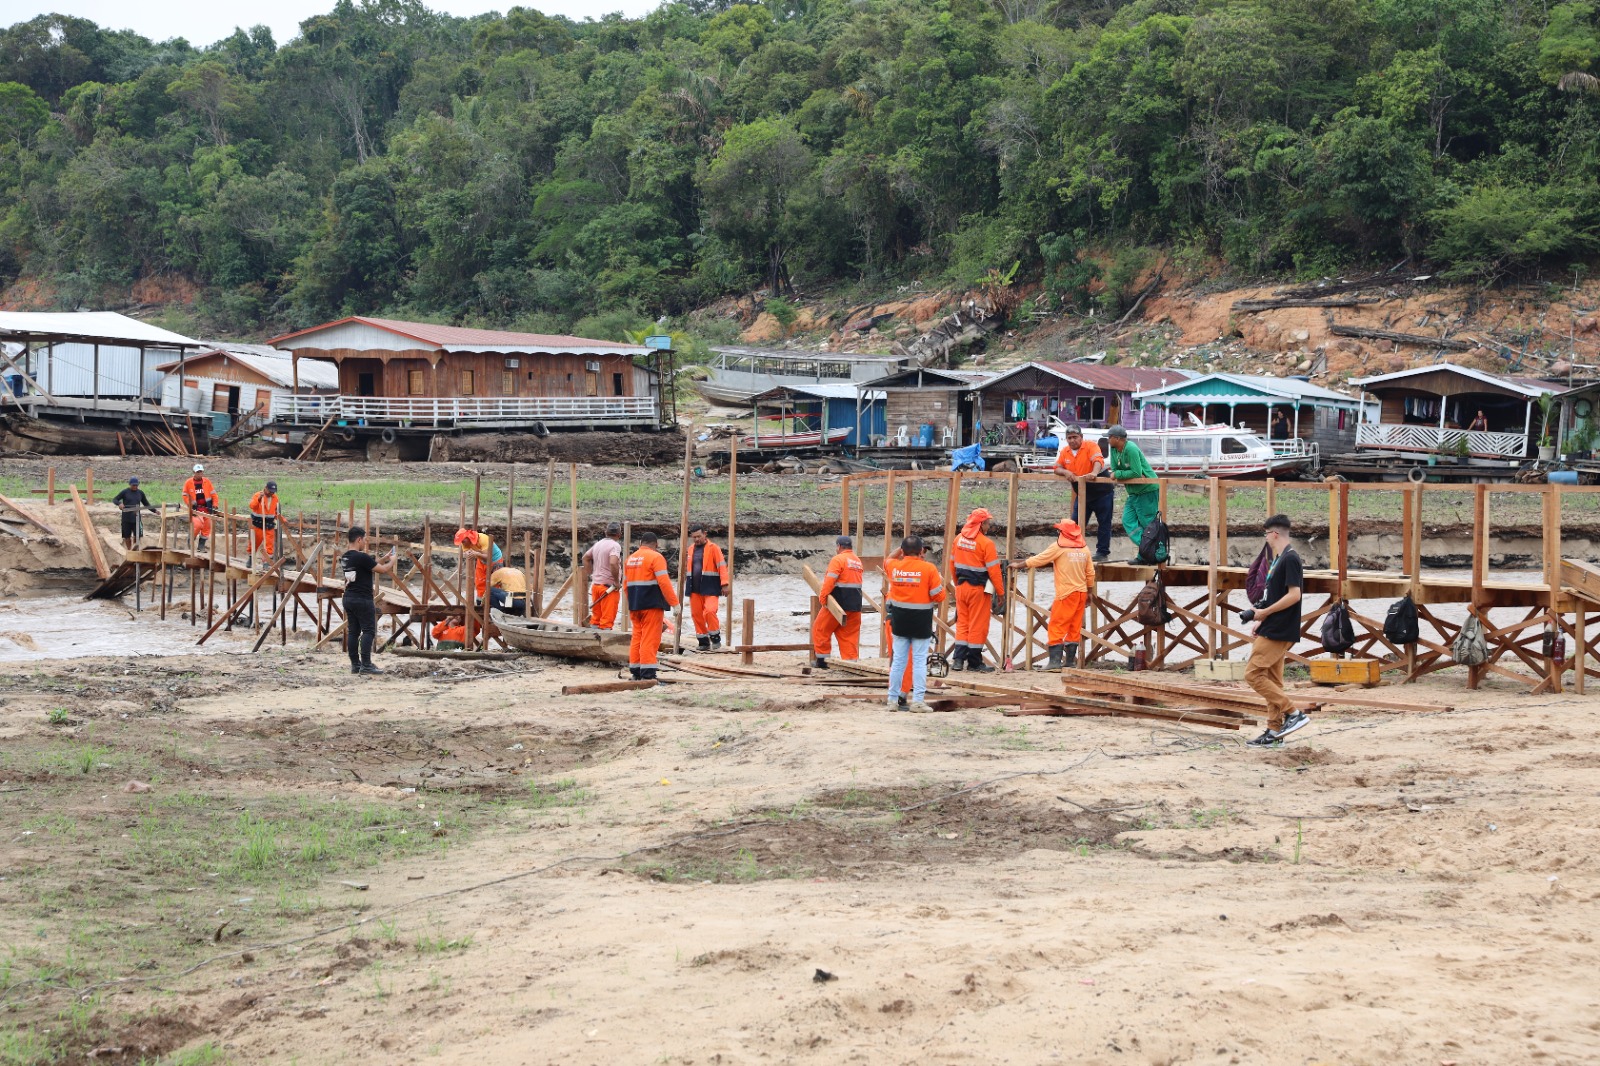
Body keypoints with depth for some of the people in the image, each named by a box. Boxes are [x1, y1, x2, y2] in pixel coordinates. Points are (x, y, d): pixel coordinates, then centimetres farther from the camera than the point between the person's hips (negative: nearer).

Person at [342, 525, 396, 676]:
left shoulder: (345, 558, 11)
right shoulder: (362, 557, -17)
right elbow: (382, 569, -12)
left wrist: (384, 559, 23)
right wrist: (391, 561, 7)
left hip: (349, 598, 9)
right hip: (363, 600, -9)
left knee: (353, 632, 9)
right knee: (368, 631, -5)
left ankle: (355, 664, 11)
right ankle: (366, 665, -9)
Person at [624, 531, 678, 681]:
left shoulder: (630, 559, 14)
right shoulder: (655, 557, -9)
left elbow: (626, 583, 18)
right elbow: (664, 582, -16)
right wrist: (674, 603, -12)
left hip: (634, 605, 7)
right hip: (652, 604, -7)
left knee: (637, 637, 13)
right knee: (650, 639, -7)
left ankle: (635, 672, 16)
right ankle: (648, 674, -10)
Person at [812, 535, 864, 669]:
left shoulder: (838, 560, -10)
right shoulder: (858, 561, 16)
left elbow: (830, 580, -19)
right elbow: (855, 581, 16)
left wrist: (822, 595, -15)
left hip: (839, 602, -7)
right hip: (855, 604, 7)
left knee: (820, 629, 7)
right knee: (850, 634, 9)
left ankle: (822, 659, 8)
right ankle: (851, 661, 5)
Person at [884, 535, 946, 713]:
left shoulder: (894, 566, -2)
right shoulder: (929, 568, -12)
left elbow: (886, 561, 24)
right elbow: (939, 597, -9)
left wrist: (900, 551, 26)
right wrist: (942, 583, 10)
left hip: (899, 621, 3)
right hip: (921, 622, -3)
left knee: (898, 660, 10)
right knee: (919, 661, 1)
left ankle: (893, 700, 14)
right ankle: (918, 700, -3)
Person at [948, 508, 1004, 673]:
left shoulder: (959, 539, 4)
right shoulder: (986, 543, -16)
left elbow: (952, 563, 12)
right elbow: (993, 570, -15)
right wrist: (1001, 592, -8)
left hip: (961, 587, 6)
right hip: (978, 589, -6)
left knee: (962, 623, 13)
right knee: (977, 625, 3)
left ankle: (958, 659, 10)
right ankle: (974, 662, 8)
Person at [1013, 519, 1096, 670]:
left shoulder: (1059, 547, -8)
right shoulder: (1084, 548, 10)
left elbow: (1038, 560, -5)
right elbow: (1090, 573, 13)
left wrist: (1018, 565, 7)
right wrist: (1089, 592, 22)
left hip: (1066, 594, -6)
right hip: (1081, 592, 6)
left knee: (1057, 627, -5)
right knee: (1074, 627, 10)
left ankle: (1055, 661, -13)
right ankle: (1070, 660, 12)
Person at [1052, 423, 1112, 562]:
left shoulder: (1090, 446, -14)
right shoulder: (1065, 452, 4)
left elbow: (1098, 460, -30)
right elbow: (1057, 468, 4)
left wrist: (1094, 473, -51)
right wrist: (1065, 472, -19)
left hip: (1101, 492, -5)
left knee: (1104, 523, 2)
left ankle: (1102, 552, 9)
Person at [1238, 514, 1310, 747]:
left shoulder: (1290, 559, -15)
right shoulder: (1279, 559, 16)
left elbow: (1294, 595, -22)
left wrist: (1264, 612, -17)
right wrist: (1261, 620, 15)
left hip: (1278, 632, -10)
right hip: (1273, 629, 10)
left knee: (1253, 674, -12)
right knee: (1271, 679, 11)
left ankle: (1293, 713, -10)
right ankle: (1274, 731, 14)